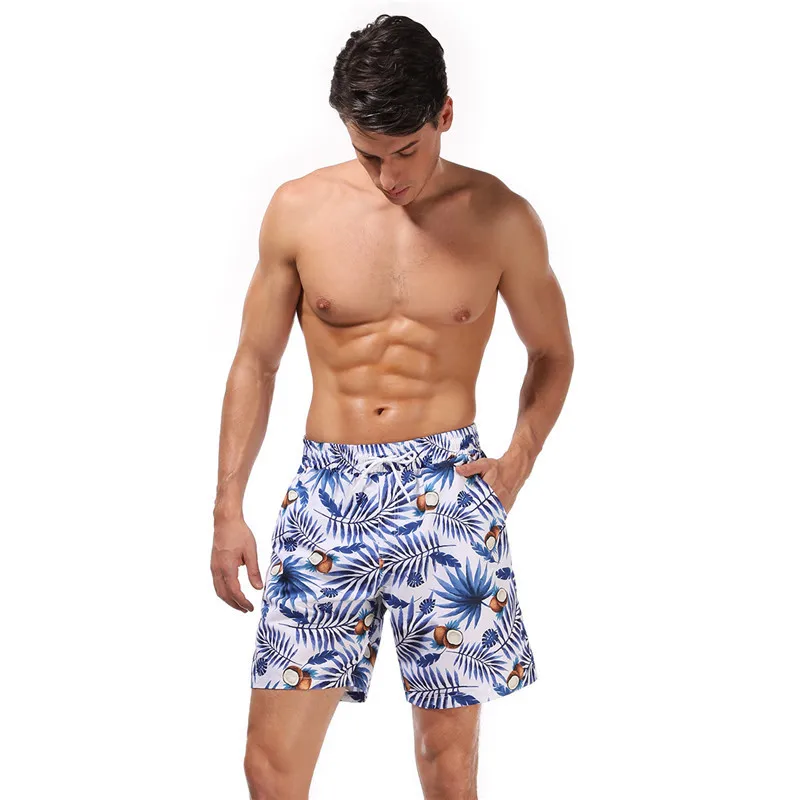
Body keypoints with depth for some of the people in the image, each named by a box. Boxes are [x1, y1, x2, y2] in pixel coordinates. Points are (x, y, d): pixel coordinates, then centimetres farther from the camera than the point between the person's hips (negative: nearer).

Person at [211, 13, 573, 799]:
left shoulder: (502, 219, -1)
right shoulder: (299, 210, 0)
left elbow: (552, 353, 13)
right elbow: (256, 362, 7)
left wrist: (520, 456, -3)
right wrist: (228, 510, 4)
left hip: (447, 492, -1)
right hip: (328, 491, 1)